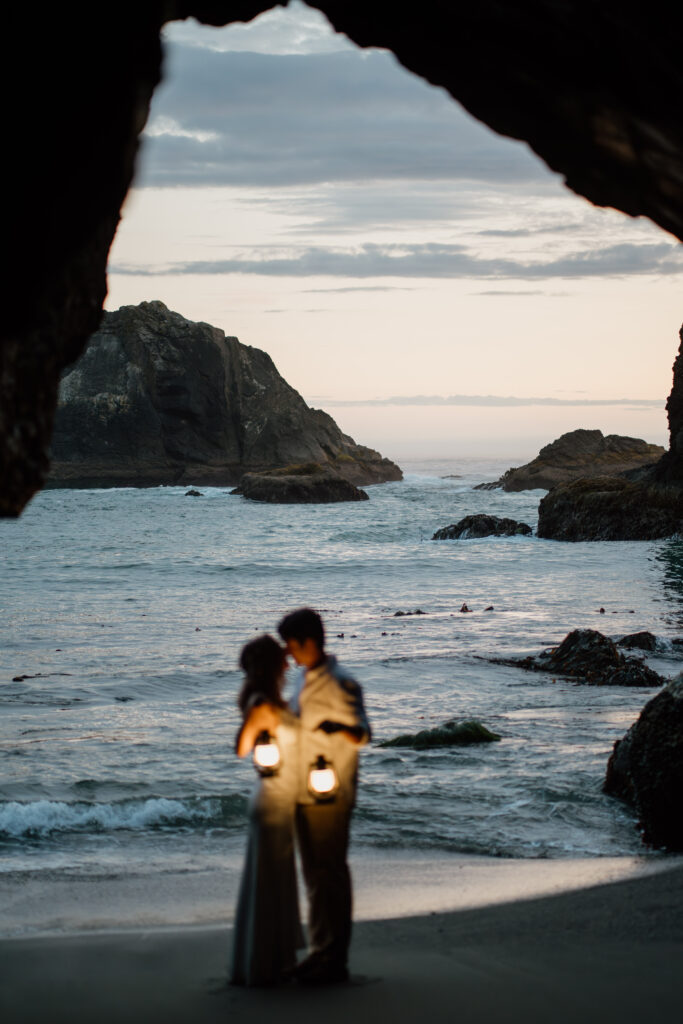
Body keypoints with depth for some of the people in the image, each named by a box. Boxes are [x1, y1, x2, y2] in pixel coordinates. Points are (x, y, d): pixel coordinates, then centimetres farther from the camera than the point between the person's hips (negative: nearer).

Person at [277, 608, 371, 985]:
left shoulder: (339, 683, -14)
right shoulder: (305, 680, 13)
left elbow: (361, 734, -23)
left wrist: (339, 728, -41)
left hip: (329, 795, -9)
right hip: (303, 794, 9)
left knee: (330, 874, -5)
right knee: (313, 873, 13)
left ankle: (334, 960, -1)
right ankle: (320, 951, 20)